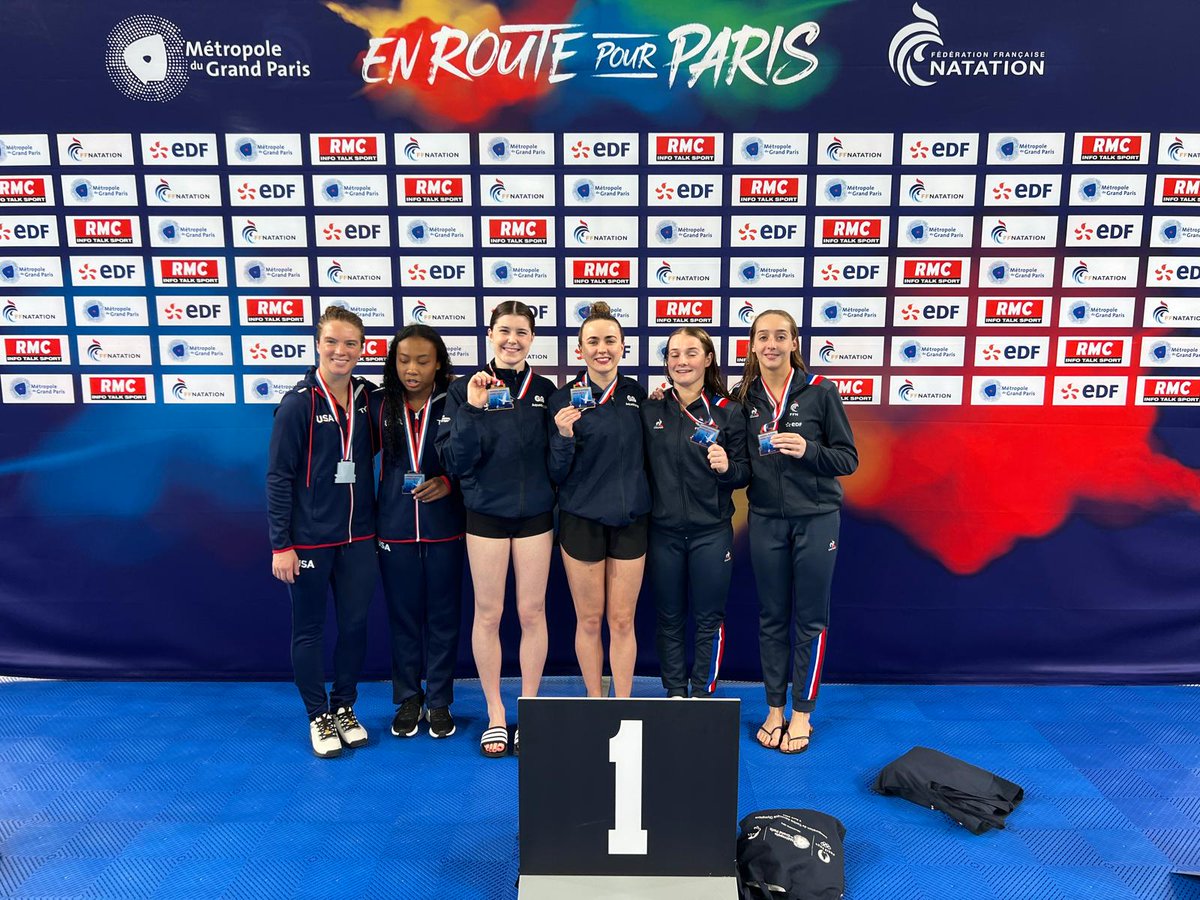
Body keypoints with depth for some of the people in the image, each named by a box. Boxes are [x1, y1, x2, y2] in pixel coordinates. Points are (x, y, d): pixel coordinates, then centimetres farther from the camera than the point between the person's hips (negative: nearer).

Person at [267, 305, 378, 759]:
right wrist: (280, 544, -12)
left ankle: (344, 708, 30)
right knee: (309, 630, 9)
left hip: (358, 537, 4)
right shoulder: (299, 403, -11)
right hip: (310, 538, -4)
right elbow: (278, 477, -10)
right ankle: (319, 717, 26)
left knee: (355, 624, 12)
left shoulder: (366, 397, 2)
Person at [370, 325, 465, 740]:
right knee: (403, 615, 12)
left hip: (443, 526, -1)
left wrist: (449, 482, -16)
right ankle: (407, 699, 29)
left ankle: (439, 701, 25)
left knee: (443, 615, 9)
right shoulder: (379, 402, -1)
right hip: (395, 526, 2)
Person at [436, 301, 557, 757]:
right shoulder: (464, 389, -3)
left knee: (532, 612, 8)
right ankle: (495, 715, 23)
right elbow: (454, 462, -11)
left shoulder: (544, 390, 3)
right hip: (486, 514, -1)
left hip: (535, 514, 2)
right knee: (488, 613, 7)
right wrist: (472, 409, -21)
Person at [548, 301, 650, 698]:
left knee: (623, 621, 9)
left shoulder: (636, 393, 4)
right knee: (589, 620, 9)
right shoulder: (565, 398, -6)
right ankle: (594, 703, 27)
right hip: (582, 520, -2)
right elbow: (557, 473, -8)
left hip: (629, 519, 3)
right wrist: (563, 436, -23)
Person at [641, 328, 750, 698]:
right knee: (669, 620, 13)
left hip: (711, 532, -1)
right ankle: (674, 694, 28)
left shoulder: (728, 411, -4)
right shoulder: (649, 410, 0)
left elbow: (744, 474, -1)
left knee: (709, 620, 10)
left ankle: (703, 695, 26)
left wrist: (727, 467, -22)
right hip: (663, 531, 1)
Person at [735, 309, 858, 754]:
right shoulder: (743, 398, 2)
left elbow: (849, 459, -5)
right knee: (771, 617, 11)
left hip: (815, 518, -2)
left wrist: (808, 450, -21)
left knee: (809, 619, 7)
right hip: (766, 520, 3)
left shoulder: (820, 391, -7)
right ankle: (774, 709, 25)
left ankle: (802, 714, 21)